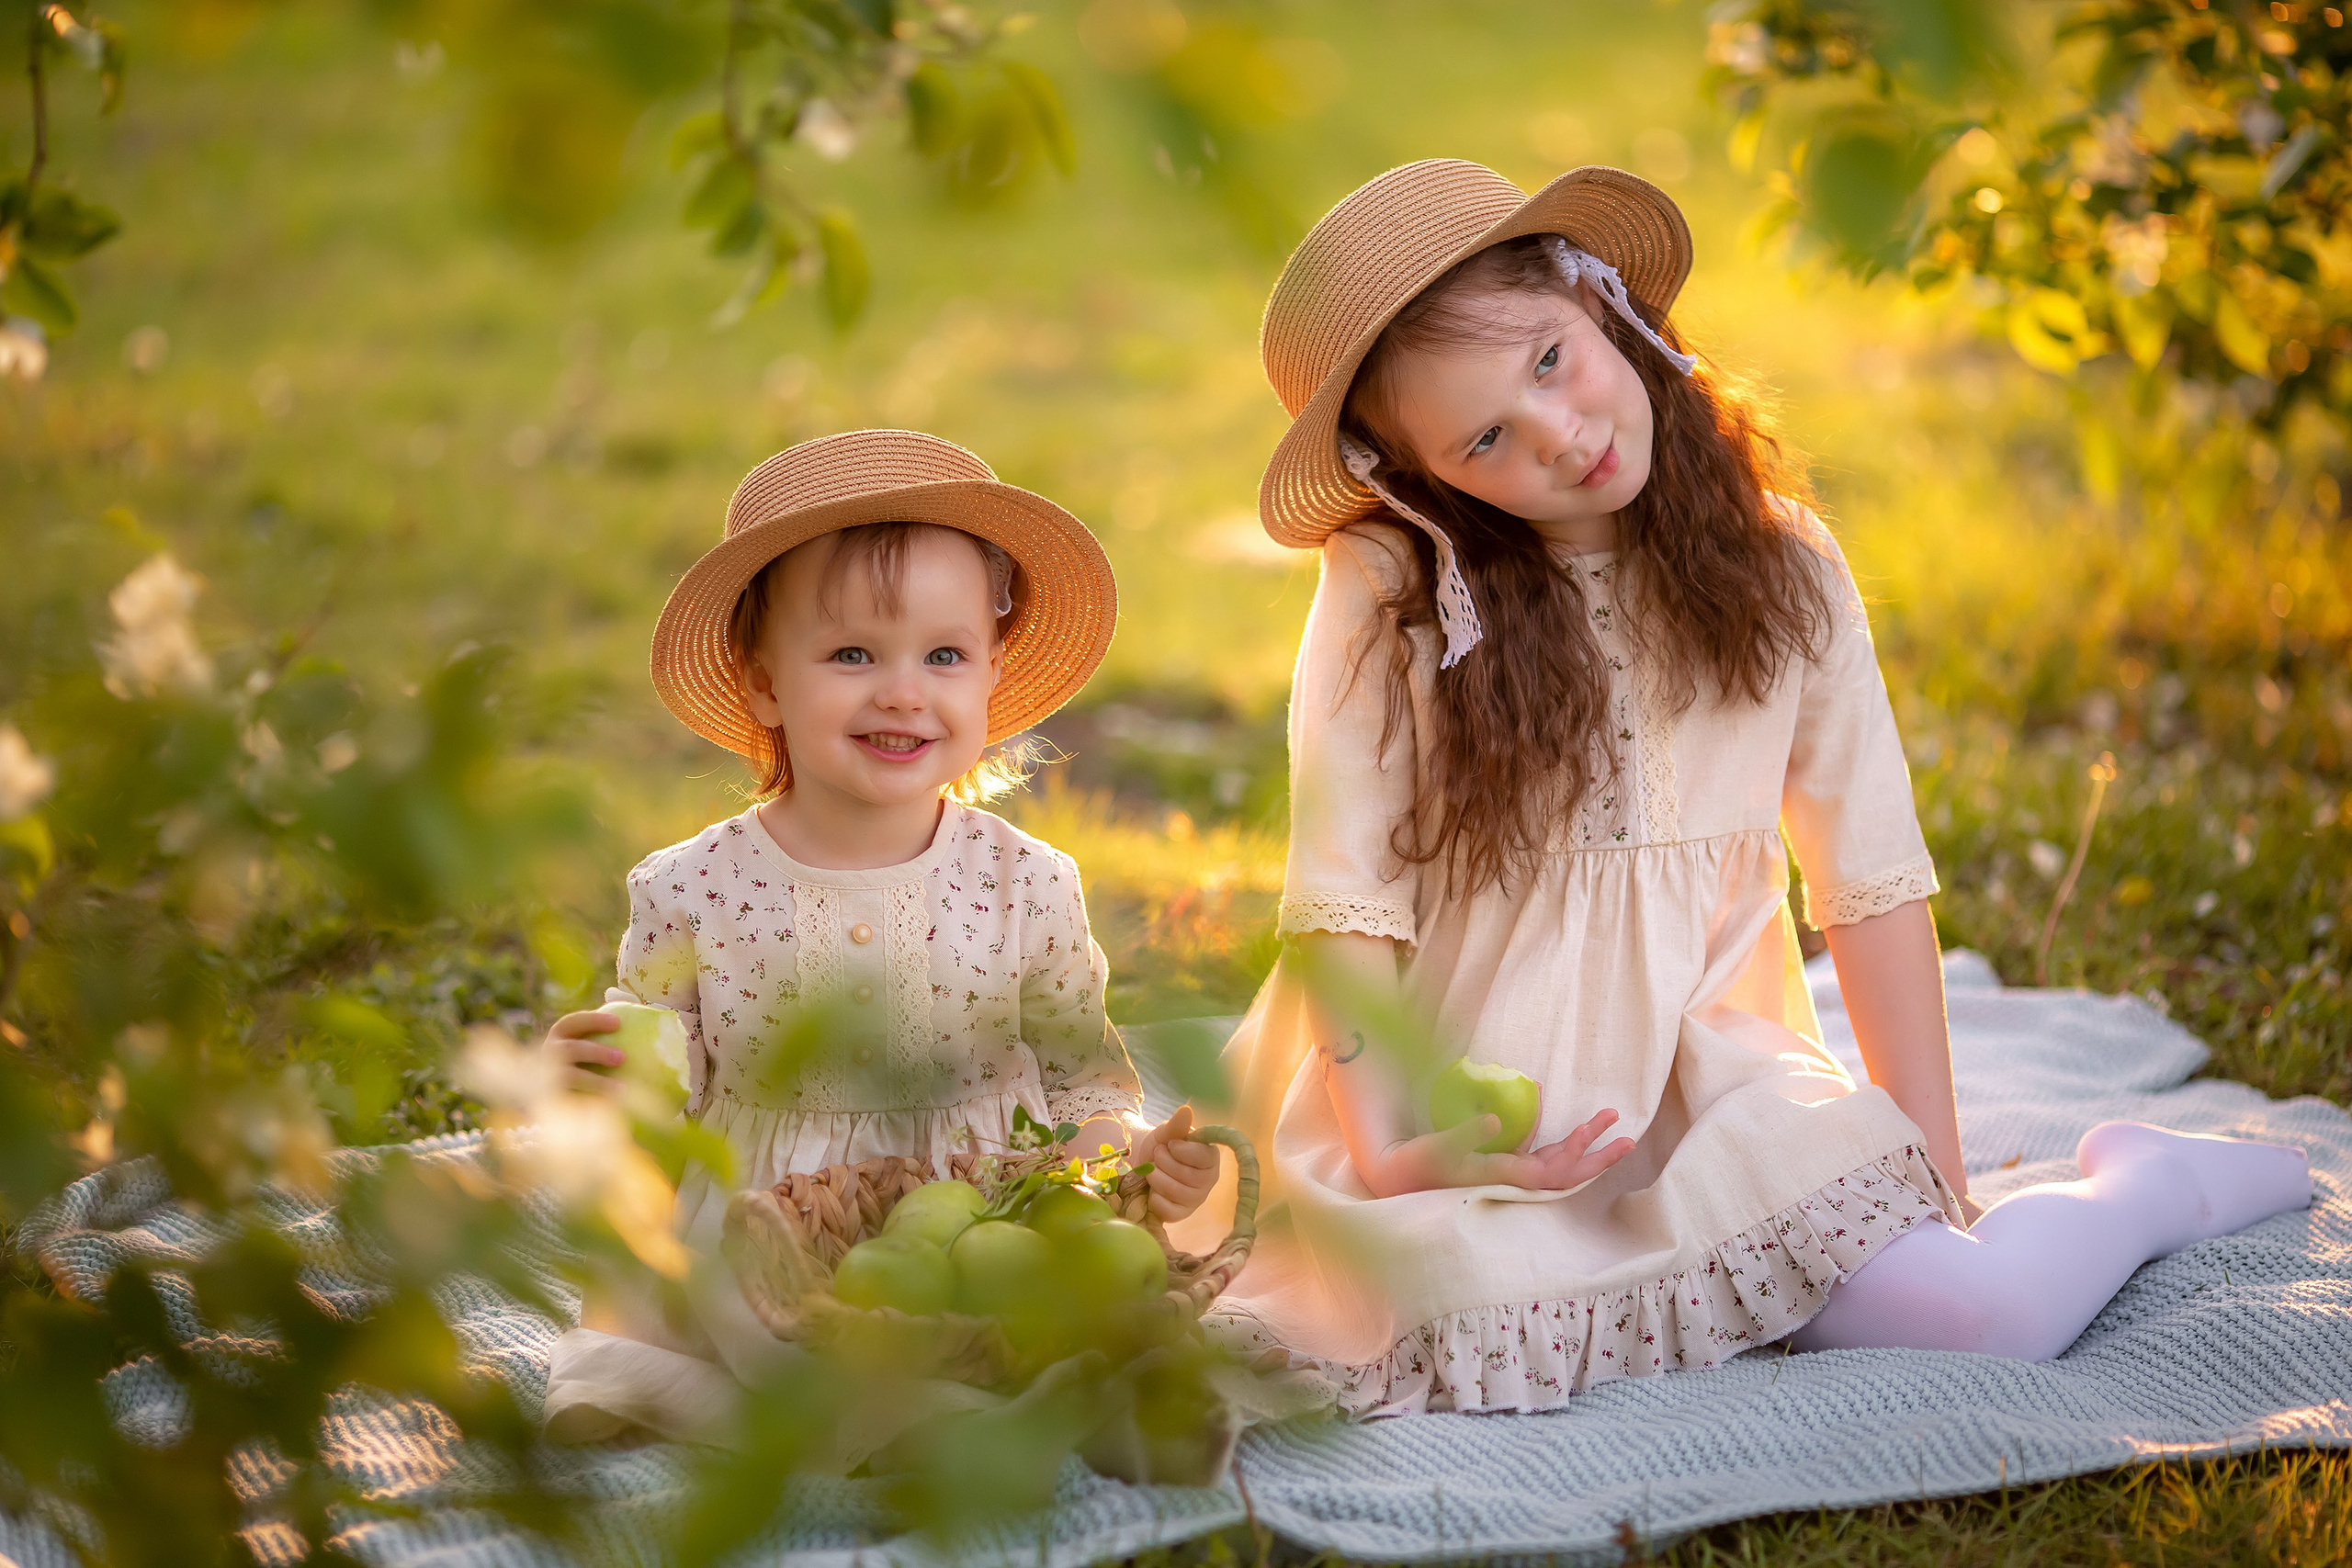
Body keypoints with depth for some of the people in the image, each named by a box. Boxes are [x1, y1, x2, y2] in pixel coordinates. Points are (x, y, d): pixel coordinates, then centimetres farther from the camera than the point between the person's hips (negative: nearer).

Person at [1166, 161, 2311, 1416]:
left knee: (1990, 1314, -22)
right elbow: (1342, 899, -9)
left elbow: (1872, 883, 3)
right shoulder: (1389, 593, -8)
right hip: (1450, 1102, 0)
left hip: (1700, 1073, 1)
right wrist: (1383, 1165, -18)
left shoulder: (1778, 565, 0)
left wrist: (1934, 1180, 1)